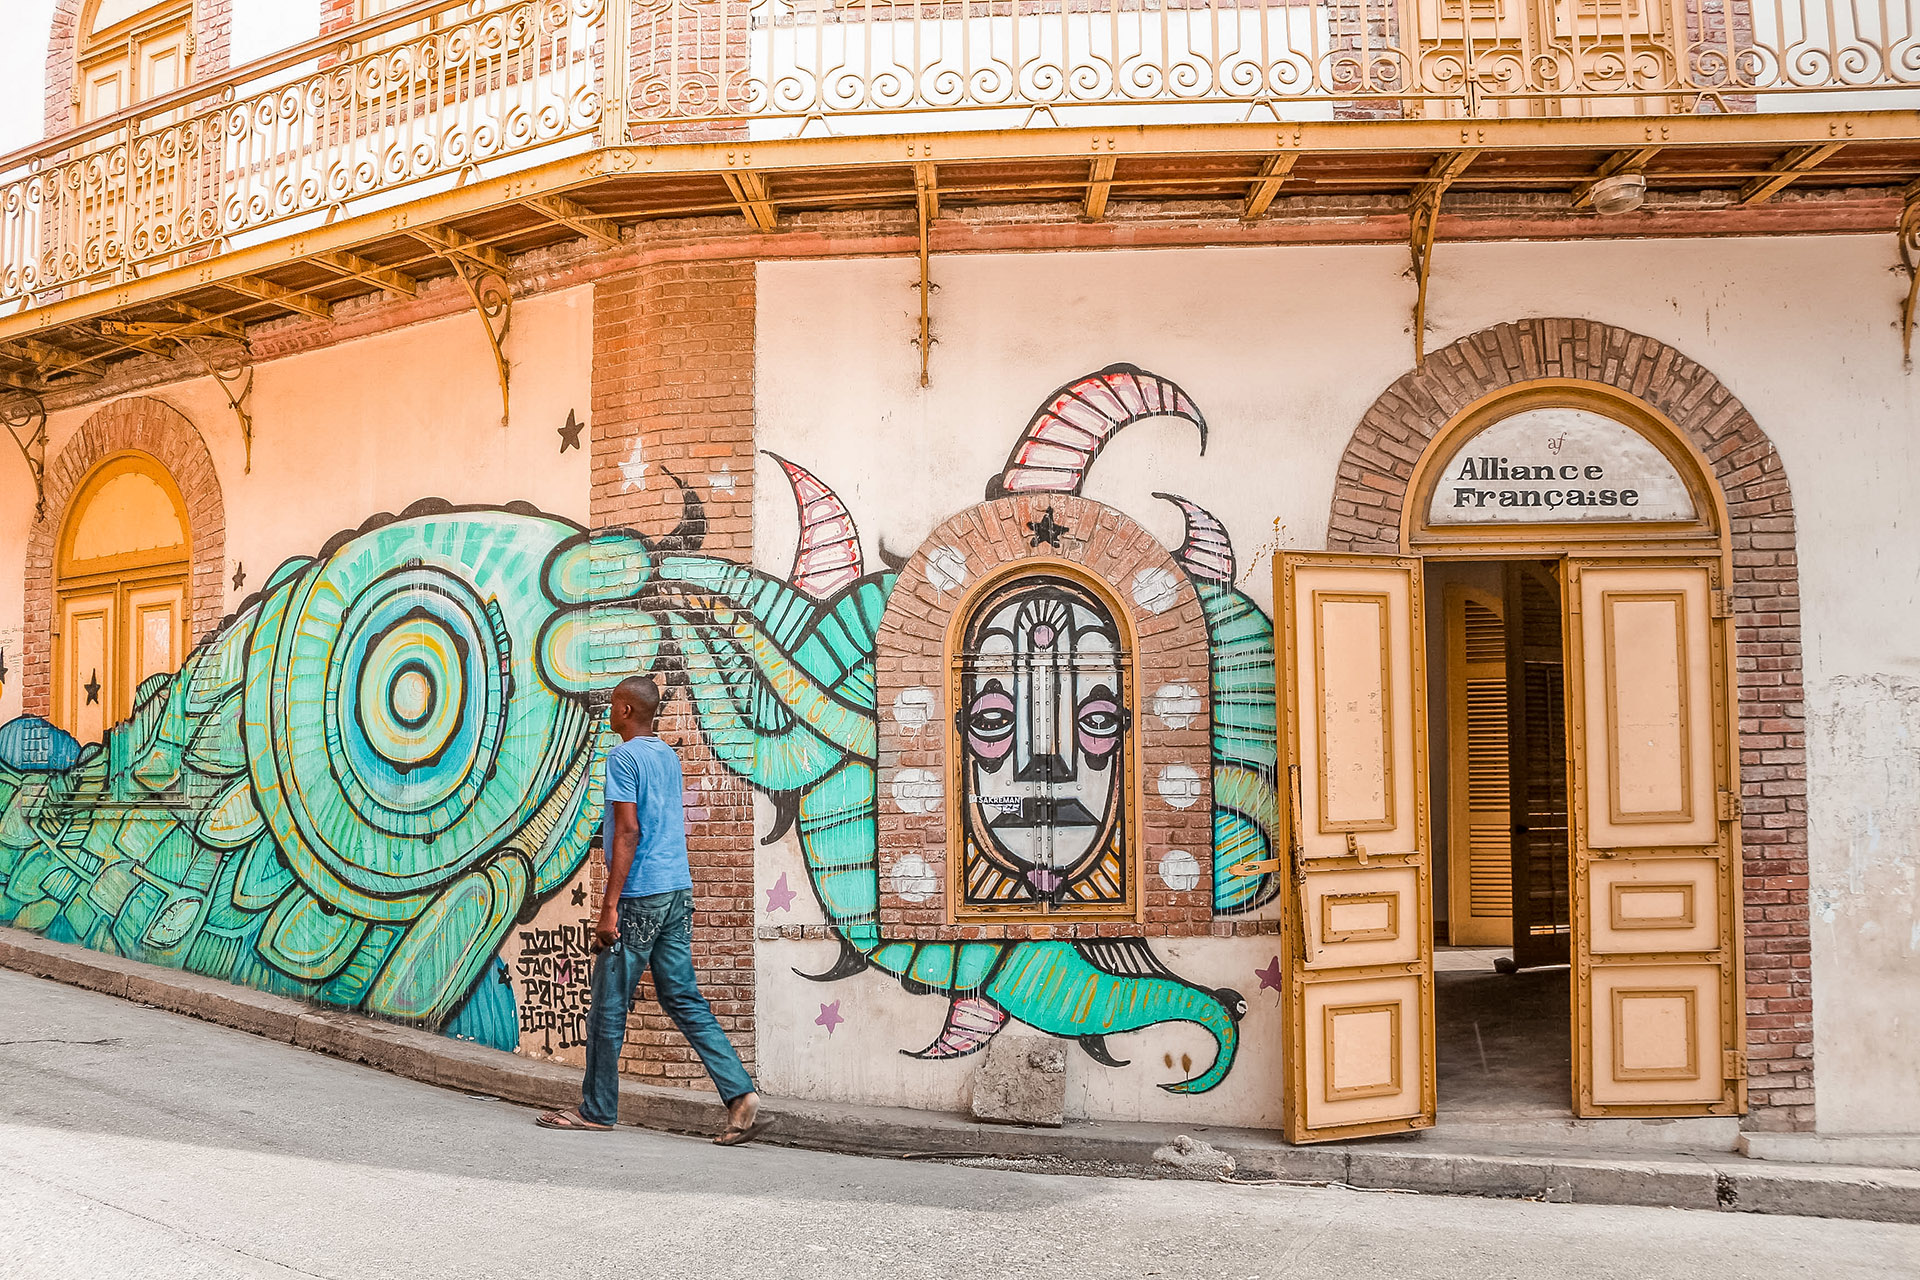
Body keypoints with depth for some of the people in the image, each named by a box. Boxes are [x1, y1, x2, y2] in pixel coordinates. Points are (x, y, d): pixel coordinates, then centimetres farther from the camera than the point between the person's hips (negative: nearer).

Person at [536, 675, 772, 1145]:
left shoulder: (623, 758, -9)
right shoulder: (669, 756, 16)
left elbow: (628, 831, -17)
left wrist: (609, 907, -17)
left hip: (639, 896, -8)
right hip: (678, 892, 8)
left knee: (608, 1007, 5)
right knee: (684, 1000, 8)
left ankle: (597, 1109, 17)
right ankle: (741, 1096, -1)